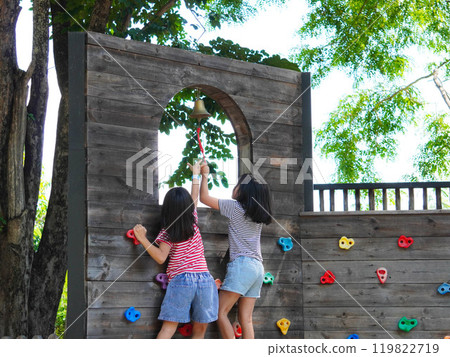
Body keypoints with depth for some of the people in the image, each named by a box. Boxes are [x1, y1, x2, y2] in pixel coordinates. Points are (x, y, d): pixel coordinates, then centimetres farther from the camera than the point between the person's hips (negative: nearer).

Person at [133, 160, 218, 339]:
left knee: (169, 327, -4)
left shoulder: (167, 233, -1)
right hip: (203, 278, 2)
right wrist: (195, 175, 38)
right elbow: (195, 199, 24)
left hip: (180, 279, -2)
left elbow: (161, 257, -11)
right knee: (200, 327, 6)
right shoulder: (193, 222, 8)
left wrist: (143, 239, -10)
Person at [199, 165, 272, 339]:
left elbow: (204, 197, 1)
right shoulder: (259, 215, 17)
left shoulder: (235, 207, -3)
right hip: (258, 267, 8)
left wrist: (205, 175, 14)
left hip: (242, 264, -8)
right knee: (246, 318, 4)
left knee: (221, 312, -6)